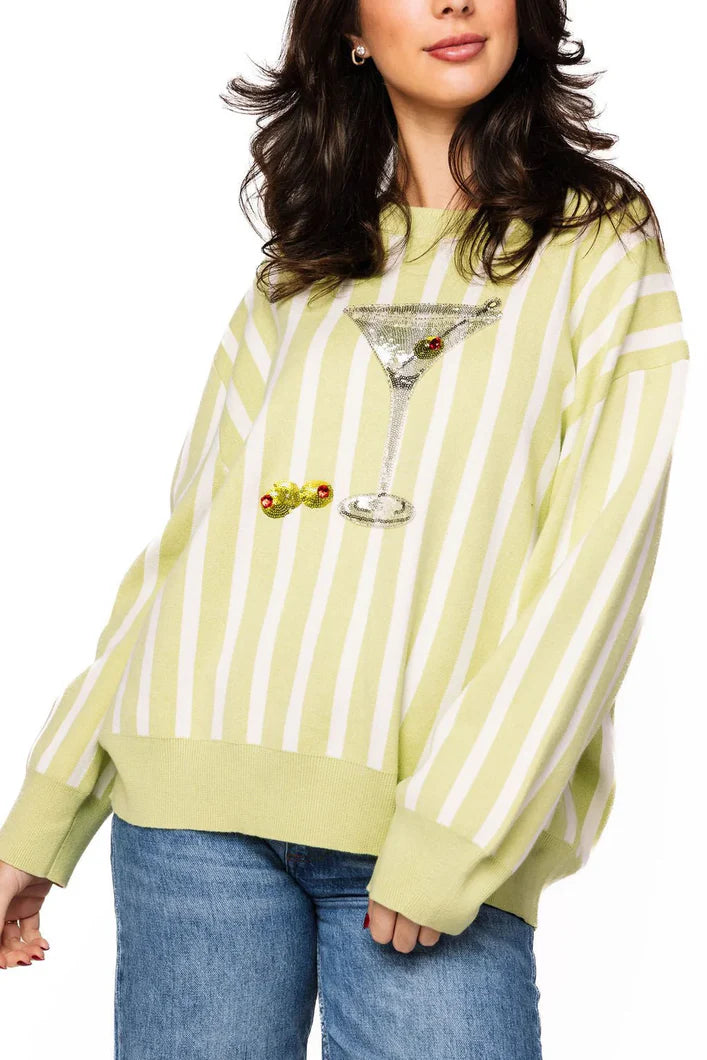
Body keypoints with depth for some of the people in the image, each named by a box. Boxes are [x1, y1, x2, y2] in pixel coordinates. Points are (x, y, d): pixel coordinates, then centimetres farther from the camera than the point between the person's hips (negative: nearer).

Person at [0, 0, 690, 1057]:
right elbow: (186, 541, 14)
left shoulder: (602, 245, 6)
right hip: (199, 807, 3)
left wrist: (454, 827, -14)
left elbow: (598, 558, -4)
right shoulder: (298, 273, 16)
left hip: (444, 828, -2)